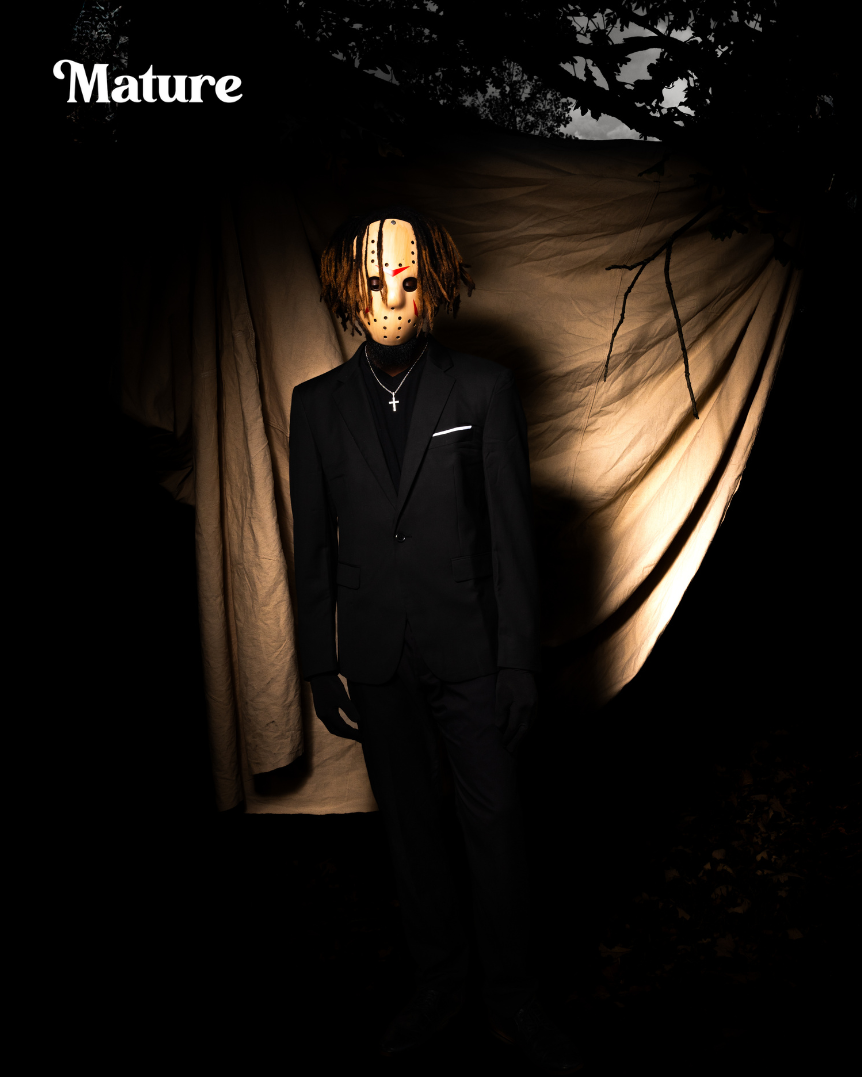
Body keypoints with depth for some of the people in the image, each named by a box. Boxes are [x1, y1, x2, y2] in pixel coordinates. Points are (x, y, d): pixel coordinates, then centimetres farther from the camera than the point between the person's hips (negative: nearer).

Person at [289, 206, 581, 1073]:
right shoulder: (318, 404, 3)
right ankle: (437, 978, 35)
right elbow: (313, 546, 6)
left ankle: (513, 1001, 25)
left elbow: (513, 535, -4)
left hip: (469, 652, -2)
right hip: (374, 659, 2)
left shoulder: (484, 389, -3)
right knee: (409, 825, 15)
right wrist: (320, 667, 3)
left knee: (496, 826, 5)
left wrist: (520, 660, -7)